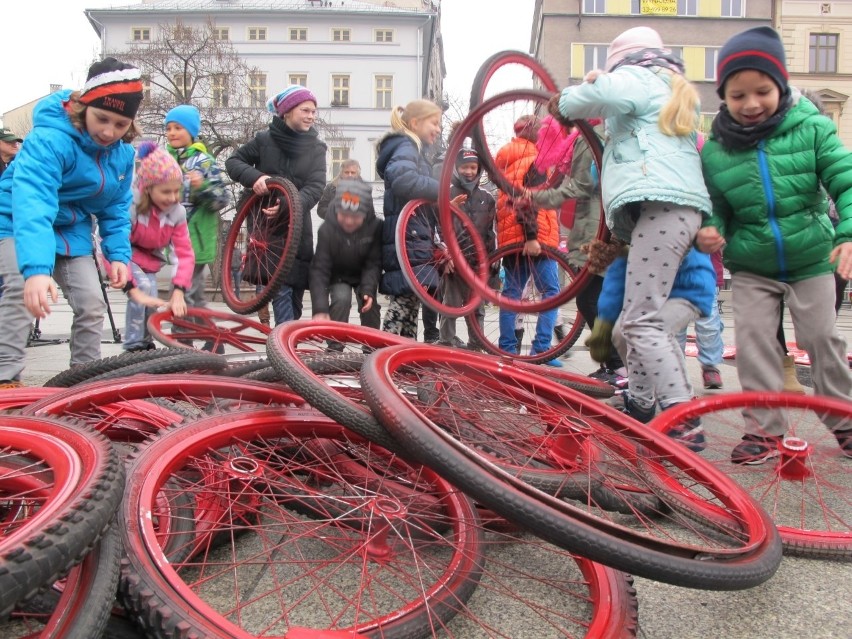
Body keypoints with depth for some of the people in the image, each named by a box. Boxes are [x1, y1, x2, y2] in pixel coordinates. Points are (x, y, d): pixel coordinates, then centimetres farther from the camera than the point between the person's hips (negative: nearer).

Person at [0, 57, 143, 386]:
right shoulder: (50, 138, -33)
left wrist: (119, 253, -13)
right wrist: (36, 269, -61)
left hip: (70, 229, 5)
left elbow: (116, 207, 1)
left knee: (92, 305, -2)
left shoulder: (123, 152, -10)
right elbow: (32, 203, -48)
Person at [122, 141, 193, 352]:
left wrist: (178, 292, -33)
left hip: (149, 258, 4)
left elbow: (185, 254, -21)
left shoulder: (177, 211, -21)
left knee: (151, 301, -9)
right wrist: (134, 291, -46)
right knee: (142, 286, -26)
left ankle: (146, 344, 17)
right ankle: (134, 346, -13)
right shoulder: (129, 206, -33)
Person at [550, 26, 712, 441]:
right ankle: (638, 407, 18)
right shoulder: (673, 90, 36)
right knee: (638, 316, 13)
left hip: (661, 205, -10)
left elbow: (605, 93, -15)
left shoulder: (635, 77, 7)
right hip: (678, 207, 10)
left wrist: (563, 103, 2)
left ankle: (682, 421, -20)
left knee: (642, 320, -16)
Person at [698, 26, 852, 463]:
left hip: (811, 259, -1)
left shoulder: (811, 128, -8)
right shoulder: (715, 149, -5)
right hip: (751, 267, 1)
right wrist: (708, 230, -19)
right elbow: (713, 205, 4)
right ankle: (764, 427, 7)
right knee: (753, 337, -4)